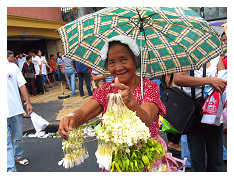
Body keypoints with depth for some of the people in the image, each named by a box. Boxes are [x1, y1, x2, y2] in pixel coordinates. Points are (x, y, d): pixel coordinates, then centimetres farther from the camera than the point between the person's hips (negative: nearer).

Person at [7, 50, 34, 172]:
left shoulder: (12, 66, 7)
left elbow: (21, 85, 10)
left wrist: (28, 102, 7)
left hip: (16, 109, 4)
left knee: (18, 138, 16)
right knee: (6, 141, -2)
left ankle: (18, 156, 40)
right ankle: (10, 168, 4)